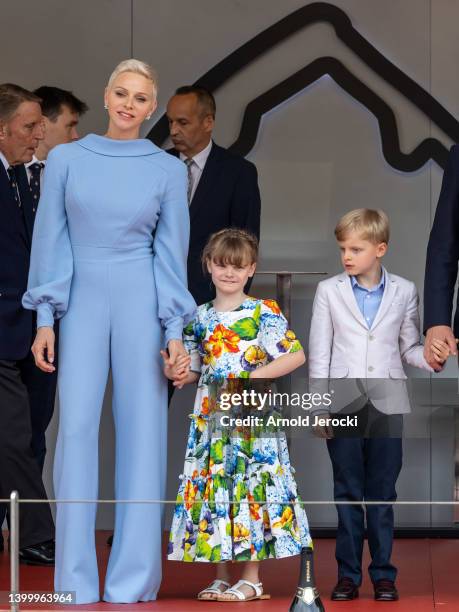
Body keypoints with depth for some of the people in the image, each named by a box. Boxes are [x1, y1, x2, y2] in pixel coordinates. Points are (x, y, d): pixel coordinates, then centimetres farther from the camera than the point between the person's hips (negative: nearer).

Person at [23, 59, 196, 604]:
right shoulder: (66, 159, 4)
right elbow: (50, 242, 4)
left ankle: (133, 583, 6)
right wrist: (44, 319, -2)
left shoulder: (168, 170, 3)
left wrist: (175, 330, -3)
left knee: (142, 430, 0)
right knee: (76, 429, -6)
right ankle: (76, 587, -1)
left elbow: (171, 251, 3)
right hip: (81, 302, 0)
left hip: (142, 303, 0)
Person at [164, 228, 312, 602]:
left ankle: (251, 579, 2)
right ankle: (221, 576, 14)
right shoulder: (200, 317, 9)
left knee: (250, 487, -4)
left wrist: (253, 378, -17)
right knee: (214, 487, 6)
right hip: (211, 417, 5)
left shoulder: (264, 313, -6)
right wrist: (177, 374, -6)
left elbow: (296, 355, -12)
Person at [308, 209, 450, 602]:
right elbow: (319, 353, 2)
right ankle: (348, 574, 11)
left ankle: (383, 573, 12)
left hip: (387, 404, 0)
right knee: (348, 493, 4)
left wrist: (433, 357, -12)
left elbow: (409, 348, 10)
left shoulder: (404, 292, 3)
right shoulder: (329, 291, 1)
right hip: (344, 404, 0)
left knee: (383, 493, 5)